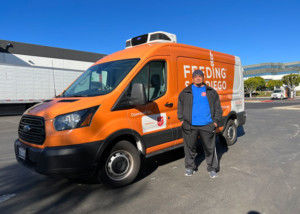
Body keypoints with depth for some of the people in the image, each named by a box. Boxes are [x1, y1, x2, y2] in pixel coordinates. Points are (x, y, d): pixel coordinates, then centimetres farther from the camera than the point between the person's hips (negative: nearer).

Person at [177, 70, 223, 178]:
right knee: (190, 148, 10)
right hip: (190, 126, 1)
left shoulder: (211, 92, 10)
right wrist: (182, 120, 3)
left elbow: (218, 108, 11)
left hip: (207, 126, 0)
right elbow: (180, 107, 12)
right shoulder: (185, 92, 9)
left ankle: (212, 168, 23)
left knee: (210, 148, 7)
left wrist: (216, 121, 2)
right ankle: (190, 167, 27)